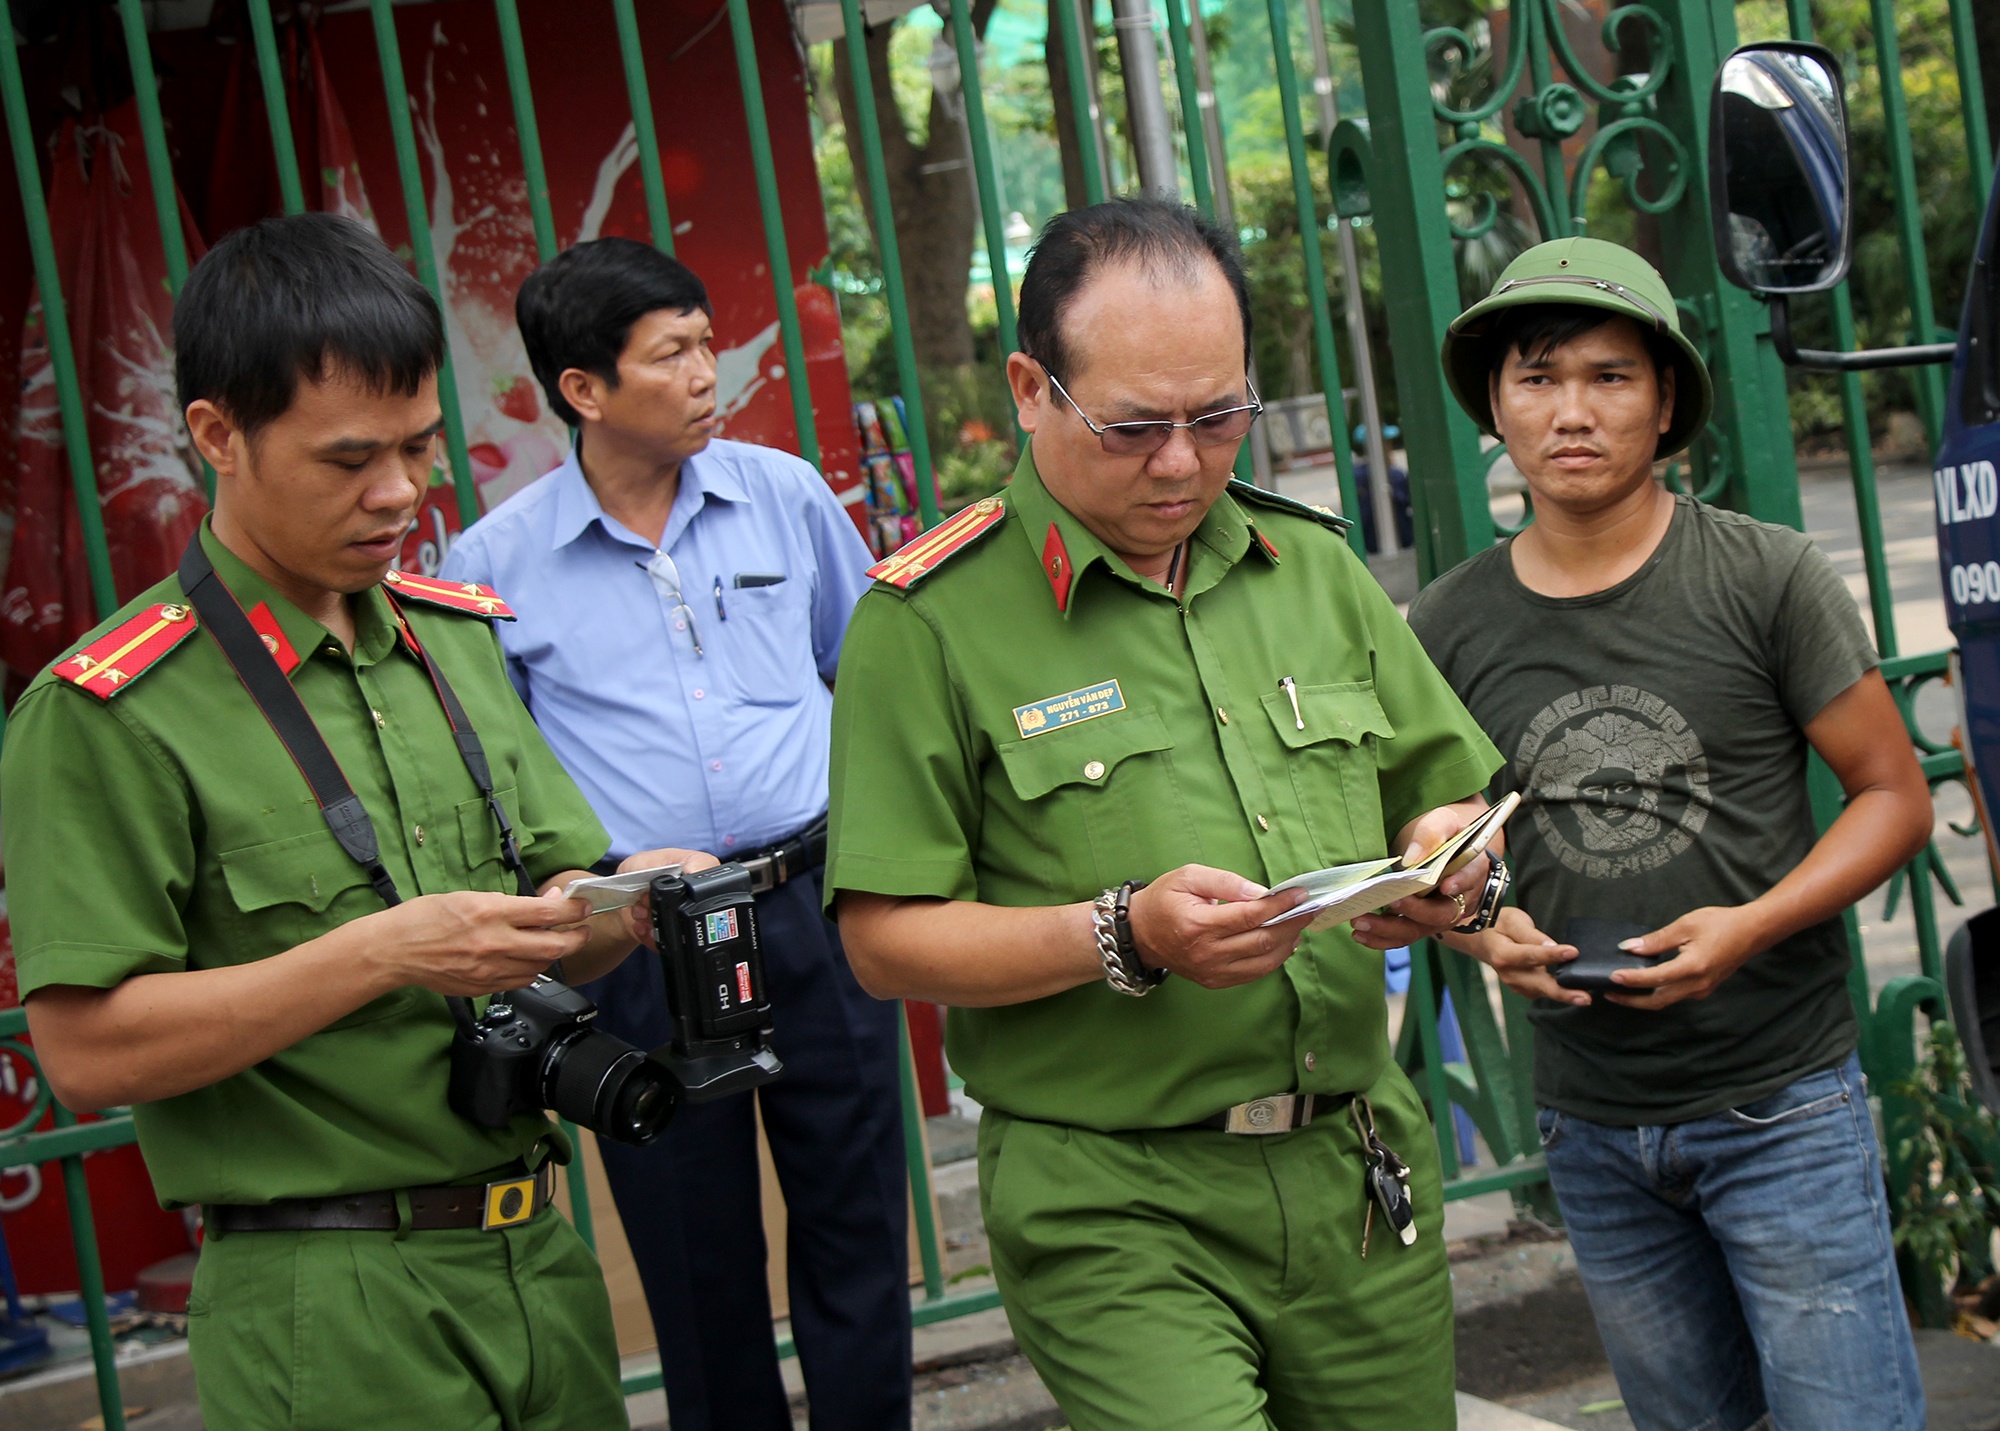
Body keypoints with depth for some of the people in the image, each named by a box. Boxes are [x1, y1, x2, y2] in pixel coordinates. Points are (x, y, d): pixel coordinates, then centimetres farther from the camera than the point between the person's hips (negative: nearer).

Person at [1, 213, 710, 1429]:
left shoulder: (455, 635, 10)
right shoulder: (108, 714, -10)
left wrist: (625, 905, -8)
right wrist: (379, 954, -21)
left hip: (539, 1258, 6)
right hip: (329, 1313, -6)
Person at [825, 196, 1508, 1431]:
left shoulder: (1314, 566, 11)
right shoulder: (930, 621, -6)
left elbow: (1451, 795, 19)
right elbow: (887, 939, -8)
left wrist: (1447, 851, -4)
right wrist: (1123, 936, -19)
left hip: (1361, 1178, 5)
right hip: (1118, 1218, -5)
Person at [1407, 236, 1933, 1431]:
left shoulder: (1765, 579, -7)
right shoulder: (1448, 627, 1)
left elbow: (1895, 796, -4)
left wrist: (1749, 928, -18)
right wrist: (1478, 930, -10)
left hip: (1782, 1101, -3)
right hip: (1592, 1126, 3)